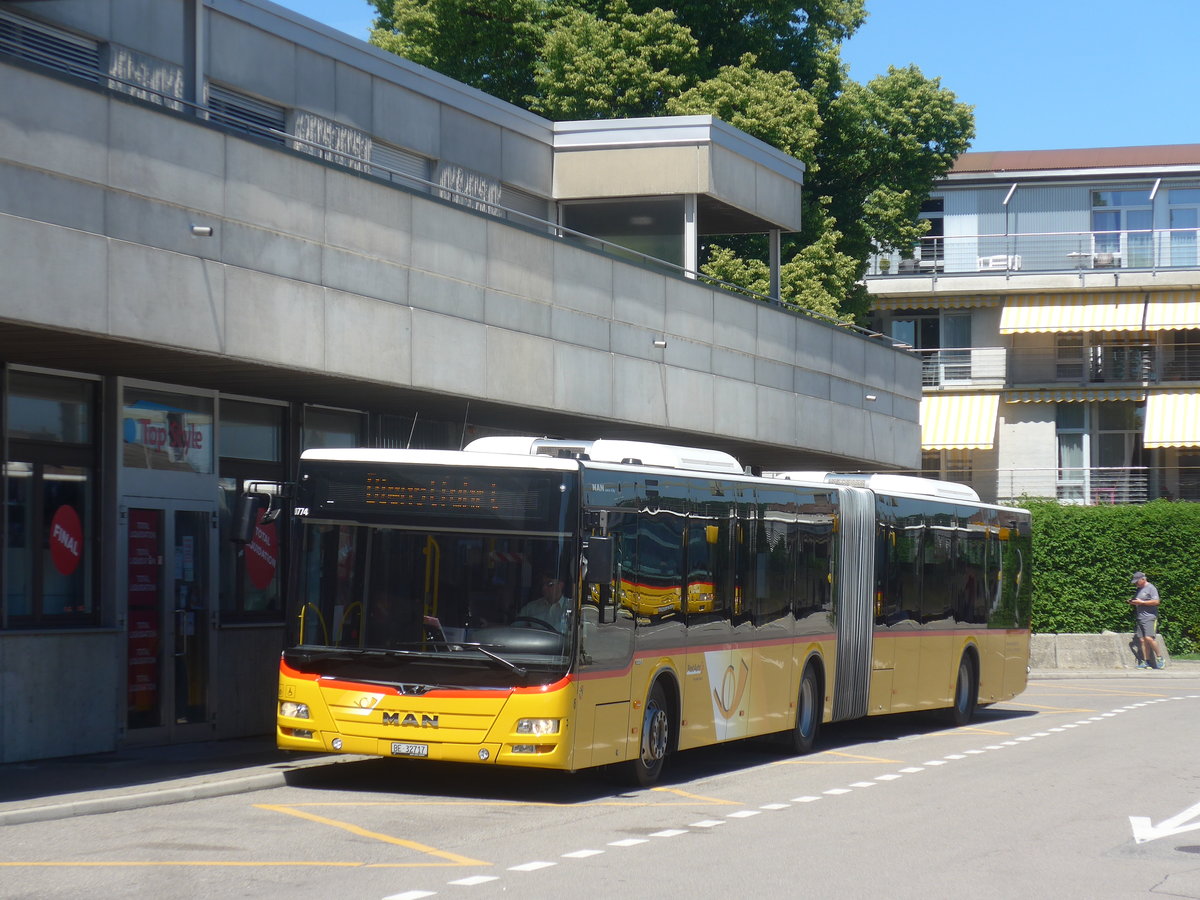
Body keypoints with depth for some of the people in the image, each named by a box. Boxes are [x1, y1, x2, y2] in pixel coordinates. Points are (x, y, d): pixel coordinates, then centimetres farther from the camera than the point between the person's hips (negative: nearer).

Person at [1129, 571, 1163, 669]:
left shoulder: (1151, 588, -5)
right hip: (1140, 618, 8)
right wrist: (1132, 602, 9)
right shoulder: (1139, 589, 21)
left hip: (1149, 617, -8)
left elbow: (1156, 602, -14)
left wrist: (1141, 602, -14)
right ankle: (1146, 662, 1)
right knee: (1142, 640, 0)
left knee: (1149, 638, -19)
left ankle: (1159, 658, -5)